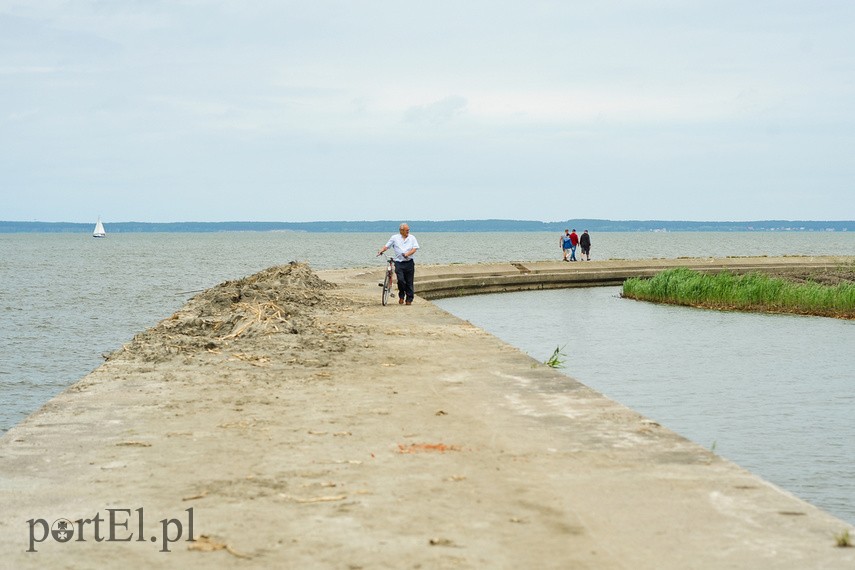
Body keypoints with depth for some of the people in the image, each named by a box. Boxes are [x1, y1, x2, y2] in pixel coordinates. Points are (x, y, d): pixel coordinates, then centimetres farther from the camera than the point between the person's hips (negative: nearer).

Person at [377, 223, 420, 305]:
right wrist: (381, 251, -10)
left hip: (409, 262, 1)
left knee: (409, 282, 2)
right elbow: (386, 246, 9)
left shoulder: (412, 238, 9)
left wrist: (407, 254, -18)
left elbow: (415, 248, -1)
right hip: (399, 262, -1)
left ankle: (409, 299, 12)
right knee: (401, 280, -16)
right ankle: (401, 296, 7)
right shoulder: (395, 238, 7)